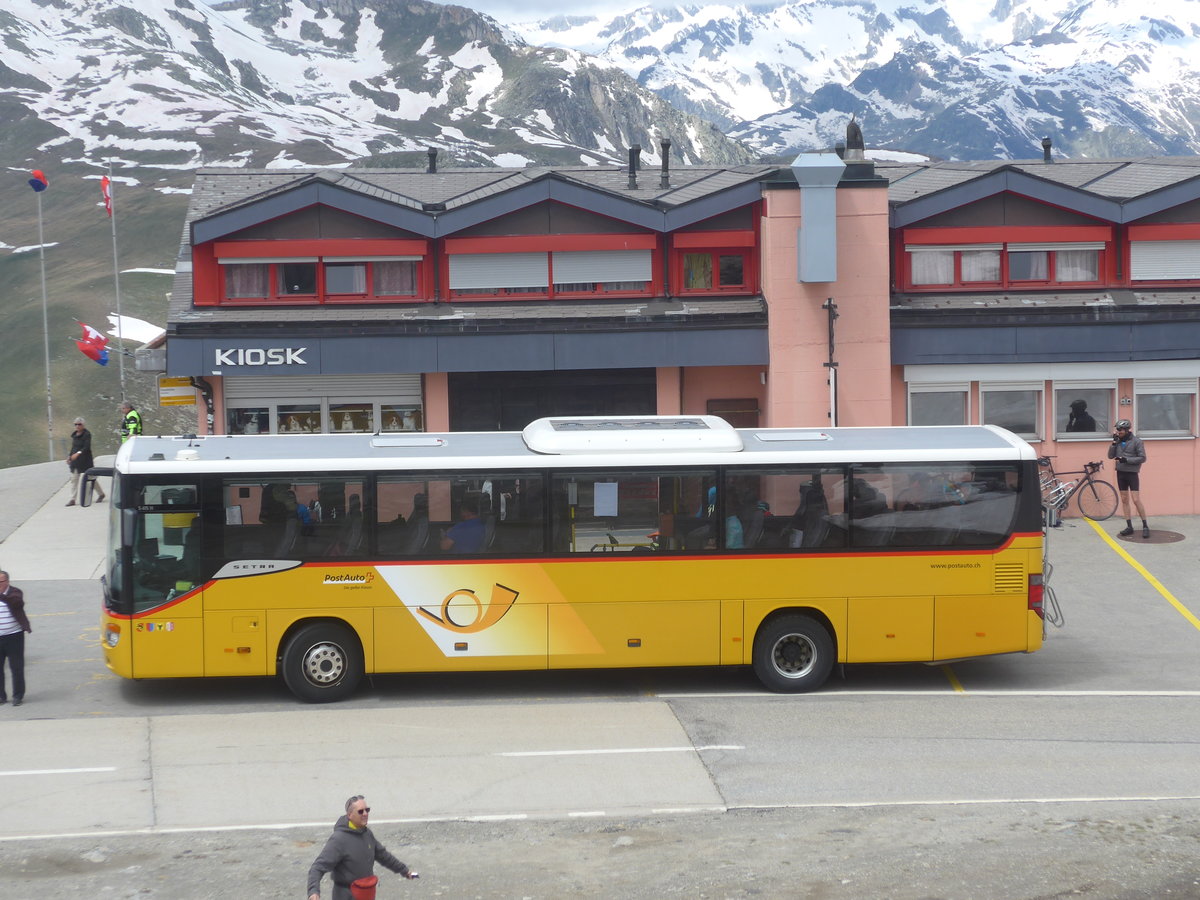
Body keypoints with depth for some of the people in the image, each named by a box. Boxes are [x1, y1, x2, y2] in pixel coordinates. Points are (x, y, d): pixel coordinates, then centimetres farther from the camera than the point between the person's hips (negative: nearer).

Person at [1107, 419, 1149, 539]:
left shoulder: (1136, 441, -9)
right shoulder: (1118, 441, 5)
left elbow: (1142, 458, -11)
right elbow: (1110, 456, 1)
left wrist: (1126, 459, -19)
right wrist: (1114, 442, -9)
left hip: (1132, 473, -5)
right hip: (1120, 473, 5)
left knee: (1136, 500, -9)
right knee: (1124, 500, 7)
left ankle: (1145, 526, -2)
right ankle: (1129, 526, 13)